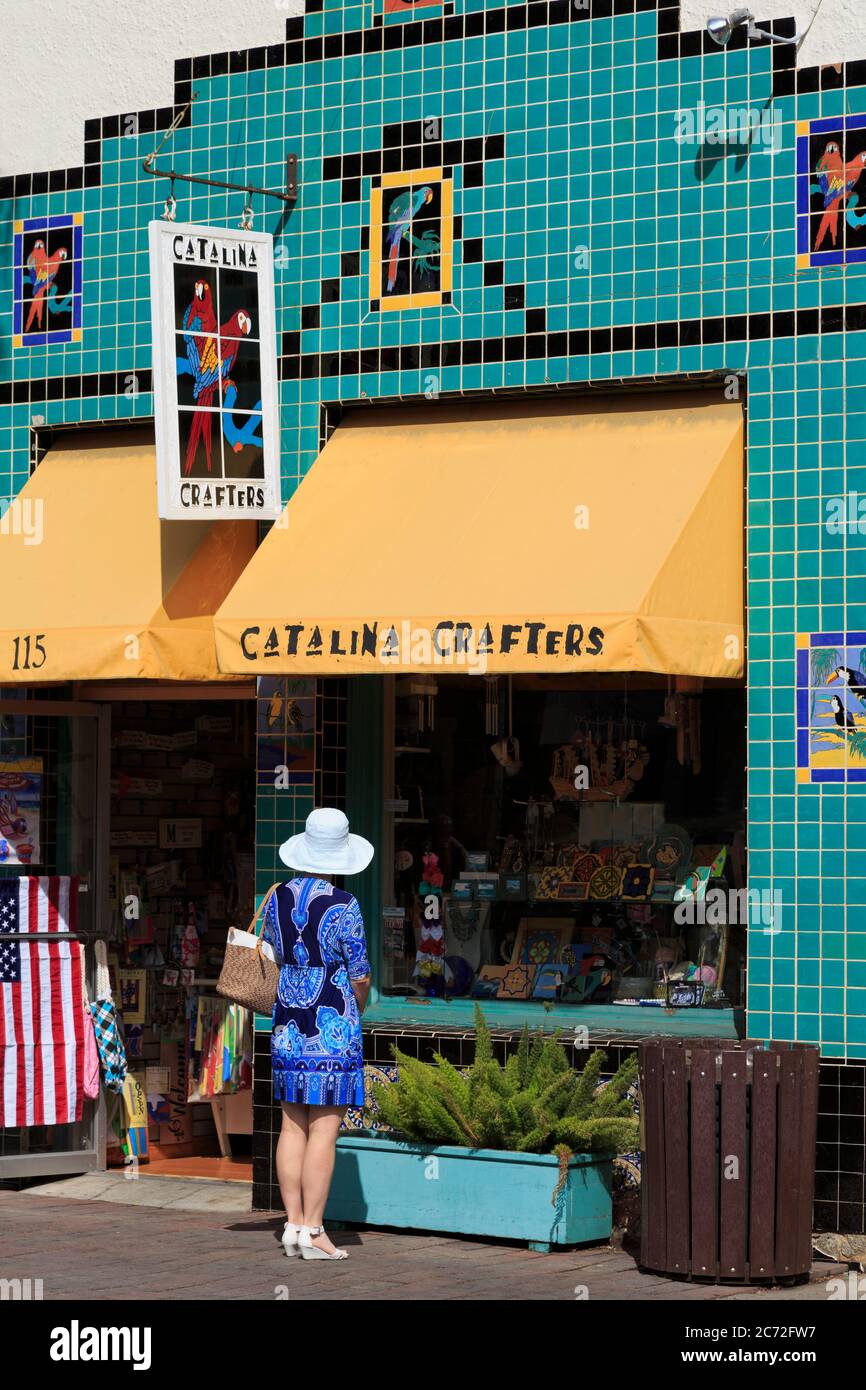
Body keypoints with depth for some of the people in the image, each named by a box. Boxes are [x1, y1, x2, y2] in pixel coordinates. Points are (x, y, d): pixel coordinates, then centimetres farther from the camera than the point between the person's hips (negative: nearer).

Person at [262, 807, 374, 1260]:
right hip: (333, 1026, -6)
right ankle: (312, 1230, -3)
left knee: (293, 1125, 11)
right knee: (324, 1129, -4)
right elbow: (360, 976, -7)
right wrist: (357, 1011, 13)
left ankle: (293, 1223, 12)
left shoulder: (278, 897, 4)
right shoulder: (343, 906, -13)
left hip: (288, 1020, 6)